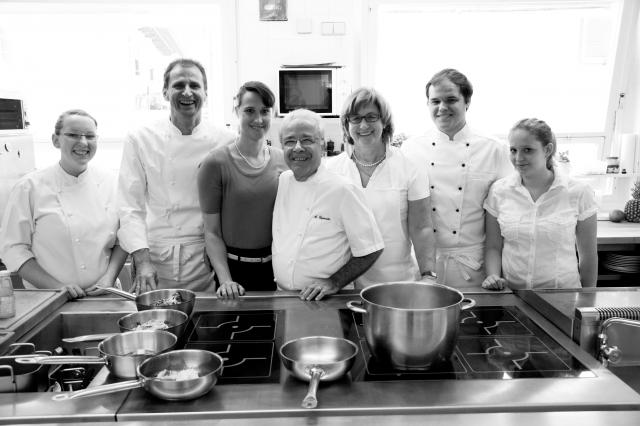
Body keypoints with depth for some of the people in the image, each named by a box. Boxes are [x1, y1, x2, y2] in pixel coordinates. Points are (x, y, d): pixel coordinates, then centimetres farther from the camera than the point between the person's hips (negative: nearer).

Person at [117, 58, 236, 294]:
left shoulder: (226, 142, -1)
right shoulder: (140, 139, 1)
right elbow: (130, 206, -1)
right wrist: (142, 262, -10)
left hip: (207, 261, 0)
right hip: (156, 257, 0)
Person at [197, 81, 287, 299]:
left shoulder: (284, 161, 0)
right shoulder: (216, 163, -9)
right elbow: (212, 231, -8)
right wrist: (225, 280, -16)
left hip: (278, 268, 3)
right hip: (234, 268, -3)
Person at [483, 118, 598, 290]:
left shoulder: (579, 193, -3)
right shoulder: (499, 191, 0)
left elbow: (588, 256, 5)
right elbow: (493, 247, 7)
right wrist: (493, 276, -9)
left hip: (562, 294, 0)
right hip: (511, 293, 1)